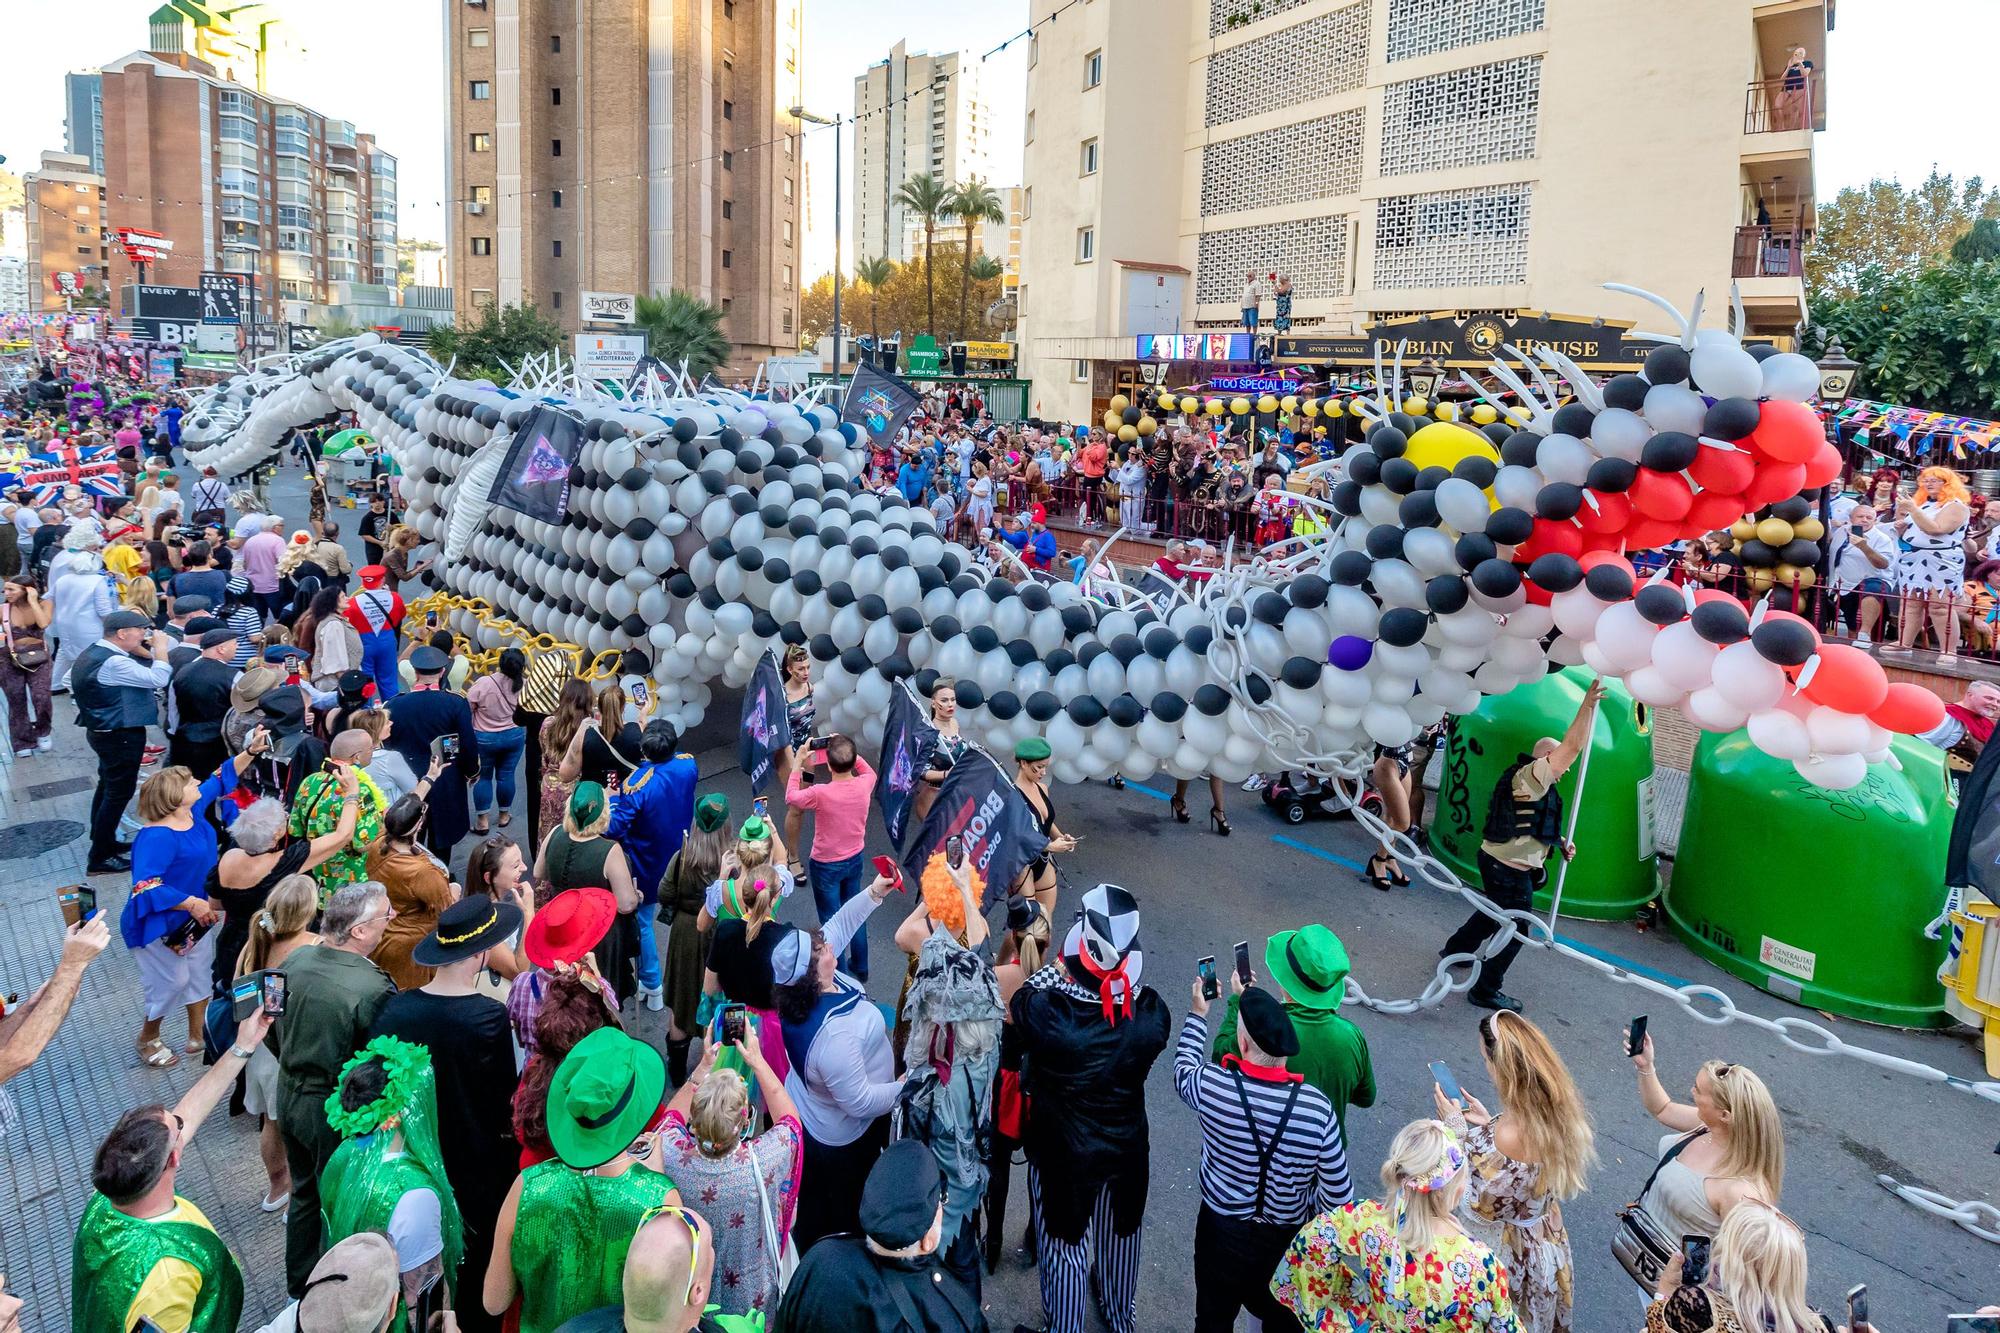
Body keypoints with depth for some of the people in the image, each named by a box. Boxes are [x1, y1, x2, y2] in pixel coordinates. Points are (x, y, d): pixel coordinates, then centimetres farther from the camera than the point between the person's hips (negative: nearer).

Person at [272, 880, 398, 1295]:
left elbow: (274, 1032, 6)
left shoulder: (296, 961, -9)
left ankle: (299, 1289, 44)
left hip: (291, 1096, 7)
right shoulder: (373, 989, -31)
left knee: (305, 1194, 26)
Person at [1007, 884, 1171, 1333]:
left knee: (1066, 1245, 22)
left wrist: (1056, 968, -7)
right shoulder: (1151, 1013, -28)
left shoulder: (1042, 1011, -36)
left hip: (1062, 1152, -3)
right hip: (1127, 1147, 3)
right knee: (1120, 1233, 30)